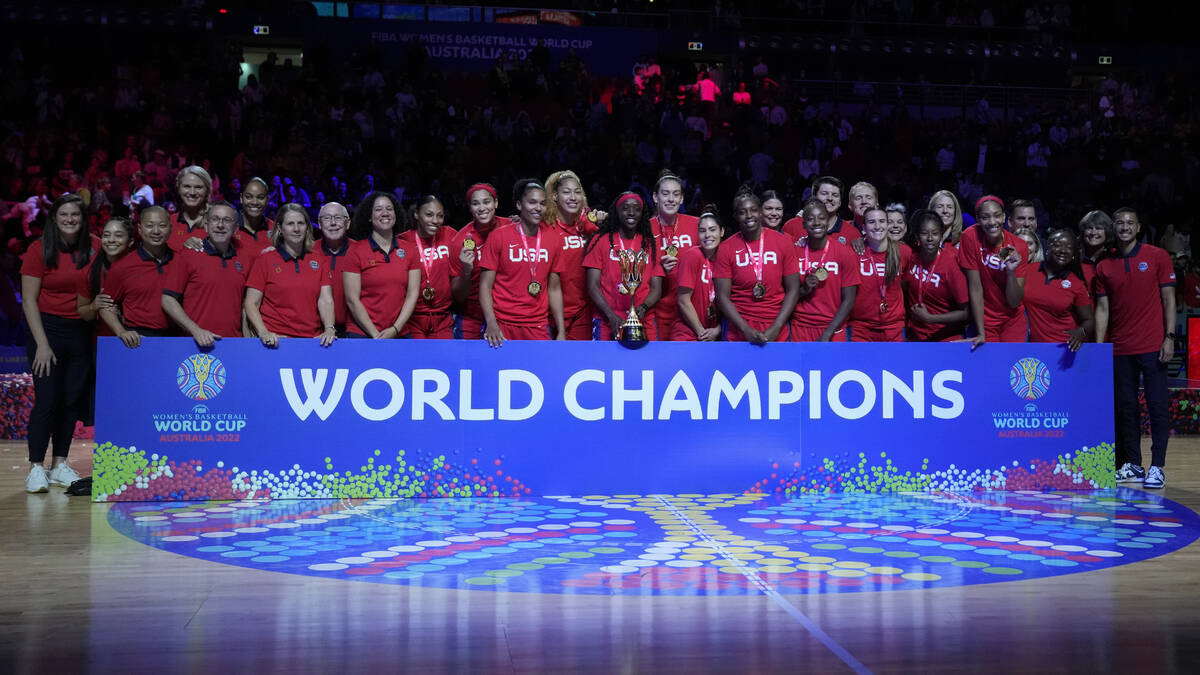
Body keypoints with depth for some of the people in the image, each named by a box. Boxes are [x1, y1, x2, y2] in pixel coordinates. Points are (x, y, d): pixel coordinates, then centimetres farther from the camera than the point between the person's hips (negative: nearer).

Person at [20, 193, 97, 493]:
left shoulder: (93, 248, 4)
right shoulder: (39, 249, -6)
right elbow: (29, 300, -7)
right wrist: (42, 343, -12)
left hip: (81, 331, 4)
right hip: (47, 328, -4)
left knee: (72, 399, 6)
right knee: (47, 399, -8)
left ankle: (60, 465, 16)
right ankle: (36, 468, 1)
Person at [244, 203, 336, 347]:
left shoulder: (317, 261, 13)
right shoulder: (265, 259, 5)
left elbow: (325, 300, 5)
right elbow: (251, 304, 2)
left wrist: (330, 329, -13)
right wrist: (263, 333, -13)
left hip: (312, 339, 3)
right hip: (276, 339, -2)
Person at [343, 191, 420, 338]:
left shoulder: (408, 251, 6)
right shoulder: (356, 251, -2)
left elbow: (412, 295, 2)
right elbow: (352, 300, -7)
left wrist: (395, 329, -10)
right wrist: (376, 335, -13)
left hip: (399, 334, 3)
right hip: (361, 334, -2)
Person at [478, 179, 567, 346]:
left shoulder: (553, 239, 6)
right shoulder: (498, 237, -3)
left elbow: (554, 288, 11)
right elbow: (486, 285, -3)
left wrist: (561, 332, 5)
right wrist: (491, 324, -17)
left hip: (538, 328, 3)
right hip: (501, 326, -2)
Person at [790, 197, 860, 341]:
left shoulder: (845, 253, -5)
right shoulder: (795, 251, 0)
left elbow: (848, 301, -6)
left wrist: (827, 334, -13)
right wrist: (804, 290, -14)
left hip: (832, 331, -1)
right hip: (800, 329, 1)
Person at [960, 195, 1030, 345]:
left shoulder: (1019, 247, -12)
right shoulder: (971, 237, -16)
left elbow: (1014, 302, -12)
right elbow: (975, 288, -15)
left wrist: (1011, 271, -29)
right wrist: (981, 333, -16)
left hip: (1012, 320, 1)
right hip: (984, 320, -1)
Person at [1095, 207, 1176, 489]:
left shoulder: (1157, 256, 2)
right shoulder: (1103, 267, 9)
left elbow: (1168, 299, 1)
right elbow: (1102, 308, 8)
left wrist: (1169, 337, -8)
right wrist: (1099, 346, 0)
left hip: (1152, 347, -3)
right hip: (1119, 348, 3)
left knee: (1157, 406, -3)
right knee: (1125, 408, 6)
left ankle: (1157, 467, 0)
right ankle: (1132, 465, 13)